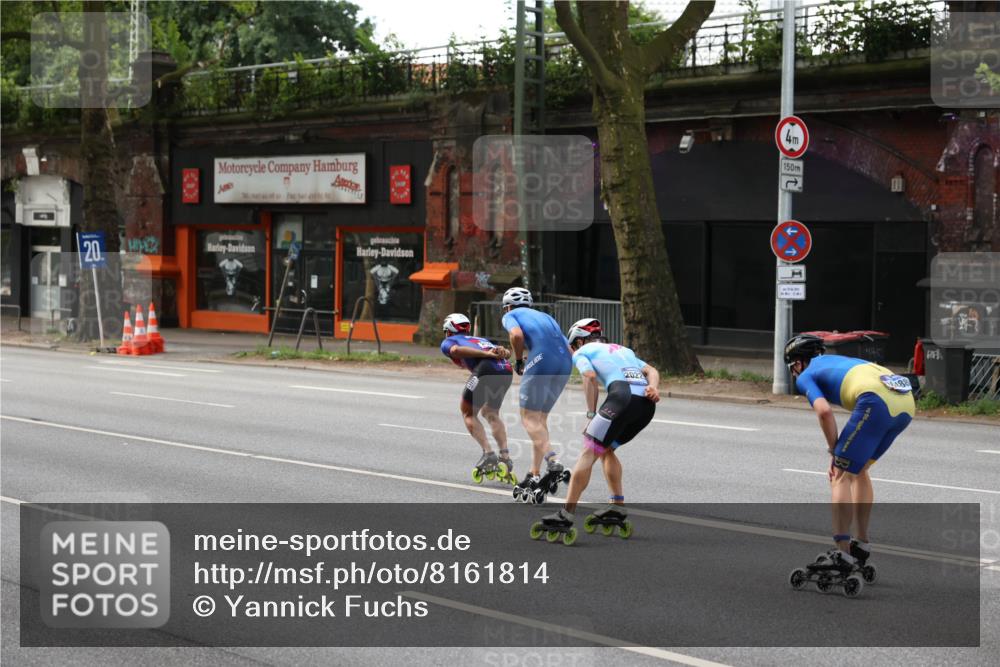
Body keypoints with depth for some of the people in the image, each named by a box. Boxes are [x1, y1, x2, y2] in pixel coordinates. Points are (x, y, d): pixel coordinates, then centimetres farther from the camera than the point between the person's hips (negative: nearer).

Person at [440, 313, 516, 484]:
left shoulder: (447, 342, 25)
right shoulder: (480, 339, 41)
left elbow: (456, 350, -1)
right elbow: (506, 352, 23)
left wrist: (487, 354, -6)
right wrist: (502, 351, 0)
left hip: (486, 368, -6)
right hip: (506, 370, 6)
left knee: (468, 413, 14)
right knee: (491, 413, 25)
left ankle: (488, 455, -2)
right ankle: (505, 457, 11)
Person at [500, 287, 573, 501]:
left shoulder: (510, 315, 17)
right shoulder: (545, 316, 34)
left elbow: (517, 335, -8)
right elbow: (570, 351, 25)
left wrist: (518, 361, 7)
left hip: (542, 361, -6)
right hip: (565, 363, 6)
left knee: (529, 417, -3)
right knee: (540, 419, 15)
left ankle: (552, 462, -24)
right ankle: (534, 475, 14)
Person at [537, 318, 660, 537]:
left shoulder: (582, 352, 19)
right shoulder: (623, 350, 38)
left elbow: (591, 377, -2)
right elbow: (651, 370, 22)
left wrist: (591, 414, 0)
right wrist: (653, 387, 3)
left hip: (623, 395, -7)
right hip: (647, 404, 7)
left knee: (589, 452, -4)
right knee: (606, 449, 24)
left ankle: (567, 515, -10)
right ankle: (617, 508, 18)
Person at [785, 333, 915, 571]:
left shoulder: (805, 376, 16)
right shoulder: (838, 361, 38)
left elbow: (825, 411, -3)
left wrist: (834, 451, 10)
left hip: (877, 401, -7)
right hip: (907, 401, 8)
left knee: (841, 475, 4)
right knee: (859, 469, 24)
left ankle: (842, 555, -1)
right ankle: (861, 545, 29)